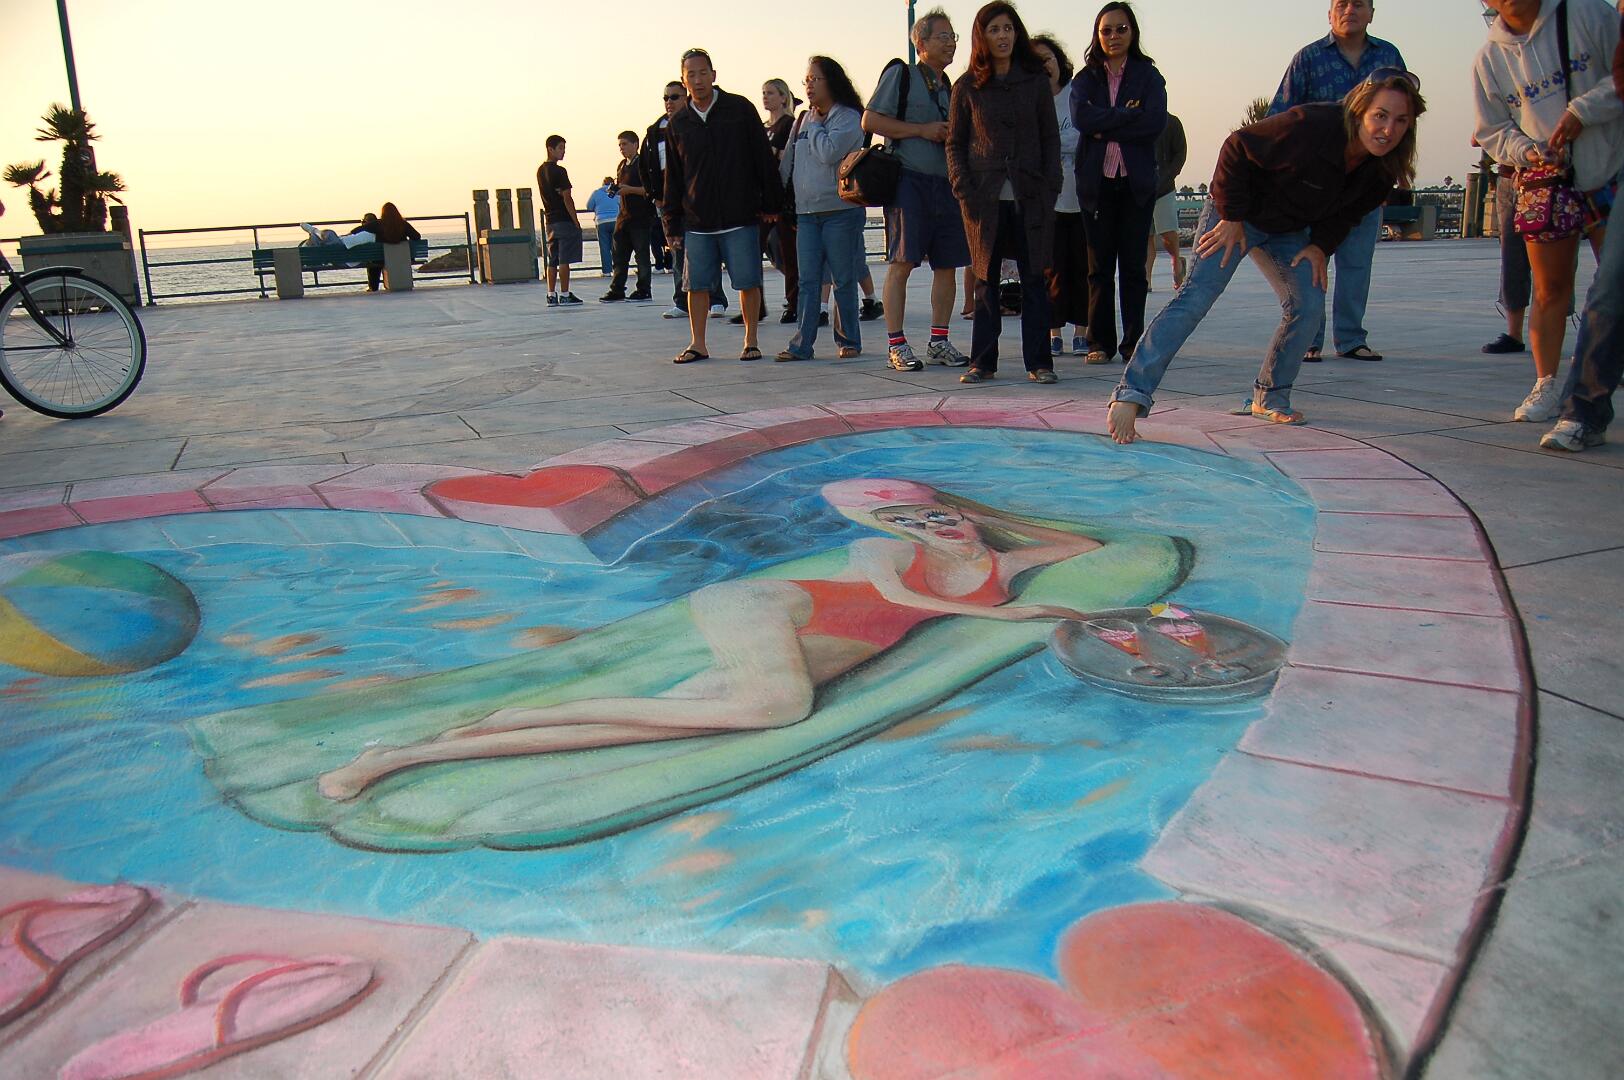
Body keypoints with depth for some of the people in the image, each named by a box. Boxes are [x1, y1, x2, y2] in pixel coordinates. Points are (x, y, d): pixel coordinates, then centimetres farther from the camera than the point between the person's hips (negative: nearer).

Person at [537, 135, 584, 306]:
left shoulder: (540, 171, 14)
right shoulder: (559, 171, -12)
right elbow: (567, 198, -13)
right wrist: (576, 221, -10)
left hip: (550, 220, 8)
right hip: (564, 220, -8)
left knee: (552, 260, 8)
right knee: (564, 260, -6)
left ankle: (551, 295, 8)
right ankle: (564, 295, -5)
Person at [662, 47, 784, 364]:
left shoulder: (740, 109, 1)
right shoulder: (678, 124, 8)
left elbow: (764, 159, 3)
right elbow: (672, 179, 12)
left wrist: (771, 204, 0)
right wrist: (673, 224, 8)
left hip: (741, 217, -2)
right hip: (696, 221, 3)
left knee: (748, 281, 0)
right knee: (697, 284, 3)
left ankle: (751, 341, 12)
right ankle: (697, 344, 13)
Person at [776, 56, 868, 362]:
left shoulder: (848, 118, -4)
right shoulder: (802, 121, 16)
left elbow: (829, 152, -20)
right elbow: (787, 163, 20)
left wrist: (815, 126, -4)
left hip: (841, 212, -5)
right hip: (806, 213, 5)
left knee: (843, 280, 2)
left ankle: (848, 339, 13)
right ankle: (801, 344, 1)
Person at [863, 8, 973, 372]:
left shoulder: (950, 88, 21)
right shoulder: (900, 75, 1)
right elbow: (869, 121, -8)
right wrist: (923, 130, -11)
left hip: (946, 183, 7)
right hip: (908, 179, -7)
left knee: (947, 265, 5)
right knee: (902, 264, -8)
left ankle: (939, 342, 13)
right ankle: (896, 345, -4)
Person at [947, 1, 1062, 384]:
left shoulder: (1036, 82, 9)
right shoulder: (967, 87, 7)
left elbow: (1050, 139, 9)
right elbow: (955, 144, 8)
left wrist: (1050, 188, -2)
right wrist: (964, 191, -5)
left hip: (1030, 197, 1)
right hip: (985, 198, 0)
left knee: (1034, 279, -1)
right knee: (986, 281, 3)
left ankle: (1038, 362, 4)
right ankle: (982, 362, 8)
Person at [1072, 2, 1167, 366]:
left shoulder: (1148, 75, 8)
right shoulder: (1086, 78, 11)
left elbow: (1155, 122, -9)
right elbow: (1081, 116, -9)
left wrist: (1106, 129, -10)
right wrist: (1126, 115, -12)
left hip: (1136, 182, -1)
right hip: (1097, 182, 1)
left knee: (1133, 264, 0)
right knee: (1100, 265, 2)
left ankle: (1133, 342, 5)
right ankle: (1100, 342, 7)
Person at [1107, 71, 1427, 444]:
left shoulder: (1382, 169, -10)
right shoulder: (1311, 126, -32)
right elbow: (1237, 149, -24)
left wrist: (1321, 245, -6)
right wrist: (1231, 217, -21)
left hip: (1289, 231, 7)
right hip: (1237, 214, -7)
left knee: (1309, 306, -5)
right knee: (1196, 298, -19)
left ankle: (1270, 398, 12)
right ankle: (1131, 393, -26)